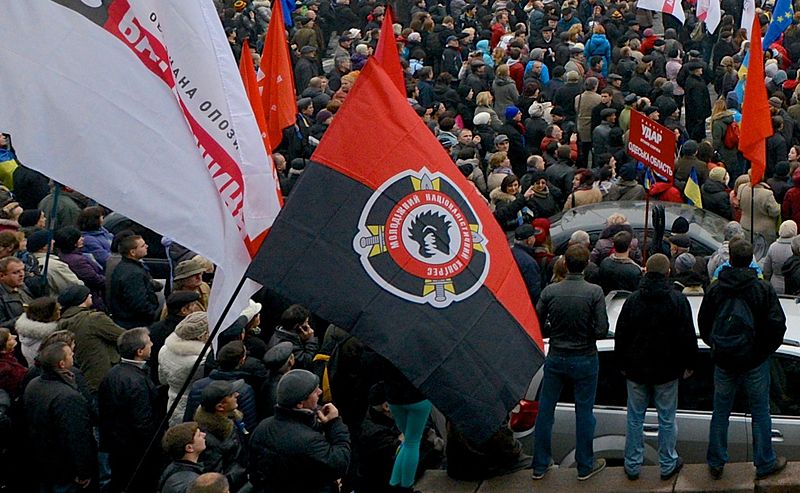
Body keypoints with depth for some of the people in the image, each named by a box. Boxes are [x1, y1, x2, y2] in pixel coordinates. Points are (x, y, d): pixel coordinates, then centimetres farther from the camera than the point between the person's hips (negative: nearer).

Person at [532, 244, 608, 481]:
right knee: (584, 412, 10)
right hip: (584, 359, -2)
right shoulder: (595, 292, -15)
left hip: (556, 358, 2)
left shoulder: (550, 291, -9)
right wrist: (586, 332, 4)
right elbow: (602, 330, -16)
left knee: (545, 410, 12)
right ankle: (585, 466, 21)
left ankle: (540, 465, 20)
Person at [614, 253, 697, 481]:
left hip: (636, 370, 2)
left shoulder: (632, 300, -2)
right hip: (667, 371, -2)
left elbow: (620, 336, 2)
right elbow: (687, 337, -6)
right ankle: (668, 465, 16)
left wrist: (623, 364, 14)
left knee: (635, 418, 10)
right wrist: (688, 365, 5)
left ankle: (632, 465, 15)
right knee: (667, 419, 9)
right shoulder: (678, 300, -8)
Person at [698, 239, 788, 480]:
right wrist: (765, 350, 6)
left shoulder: (715, 289, -4)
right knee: (760, 412, 11)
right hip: (755, 361, -2)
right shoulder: (764, 289, -11)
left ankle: (716, 464, 21)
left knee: (720, 412, 13)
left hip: (723, 361, 2)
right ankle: (765, 463, 20)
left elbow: (703, 324, 5)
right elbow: (777, 325, -10)